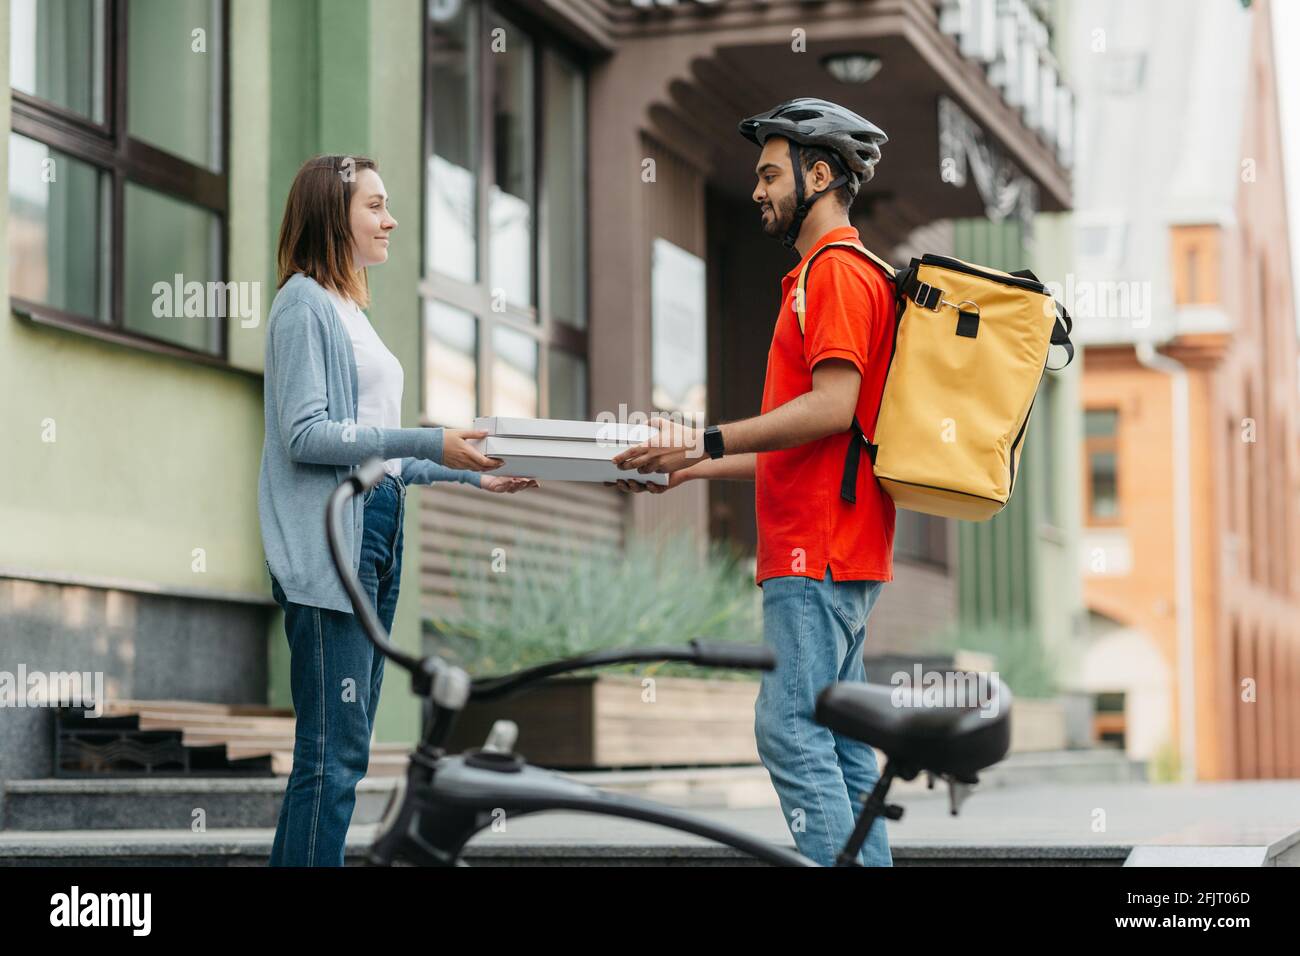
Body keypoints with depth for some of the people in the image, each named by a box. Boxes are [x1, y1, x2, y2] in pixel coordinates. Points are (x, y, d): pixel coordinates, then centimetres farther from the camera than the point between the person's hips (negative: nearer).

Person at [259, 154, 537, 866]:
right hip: (328, 542, -9)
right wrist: (430, 444, -18)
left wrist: (470, 474, 17)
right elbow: (305, 434, -15)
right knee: (335, 749, -11)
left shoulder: (352, 309, 21)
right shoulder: (304, 302, -6)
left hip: (376, 535, 9)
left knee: (344, 745, 9)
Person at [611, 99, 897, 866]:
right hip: (828, 551, 10)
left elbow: (832, 407, -20)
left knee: (791, 730, -12)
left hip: (818, 557, -10)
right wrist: (692, 468, 19)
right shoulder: (823, 274, 24)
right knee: (838, 741, 9)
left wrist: (705, 441, -18)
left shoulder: (840, 271, -9)